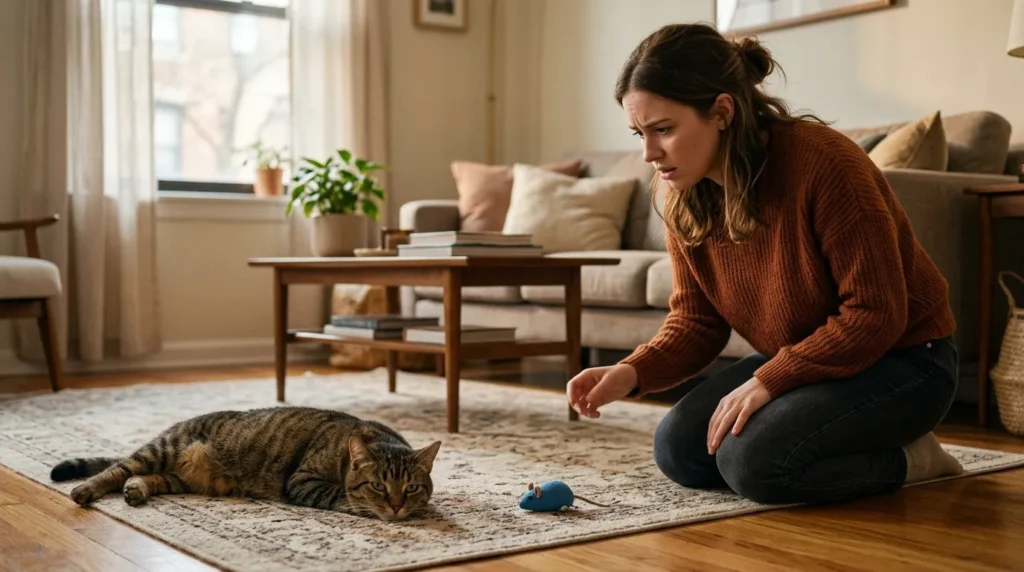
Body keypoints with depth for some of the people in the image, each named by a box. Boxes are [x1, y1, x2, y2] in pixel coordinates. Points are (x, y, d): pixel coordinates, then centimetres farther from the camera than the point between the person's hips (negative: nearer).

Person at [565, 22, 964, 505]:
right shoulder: (685, 197, -6)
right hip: (792, 363, 7)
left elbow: (875, 314, -24)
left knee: (752, 460, -26)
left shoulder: (822, 162, -27)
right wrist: (631, 373, -19)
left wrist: (767, 381, -27)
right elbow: (695, 321, 0)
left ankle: (905, 460, 0)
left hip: (902, 360, -7)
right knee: (678, 450, -6)